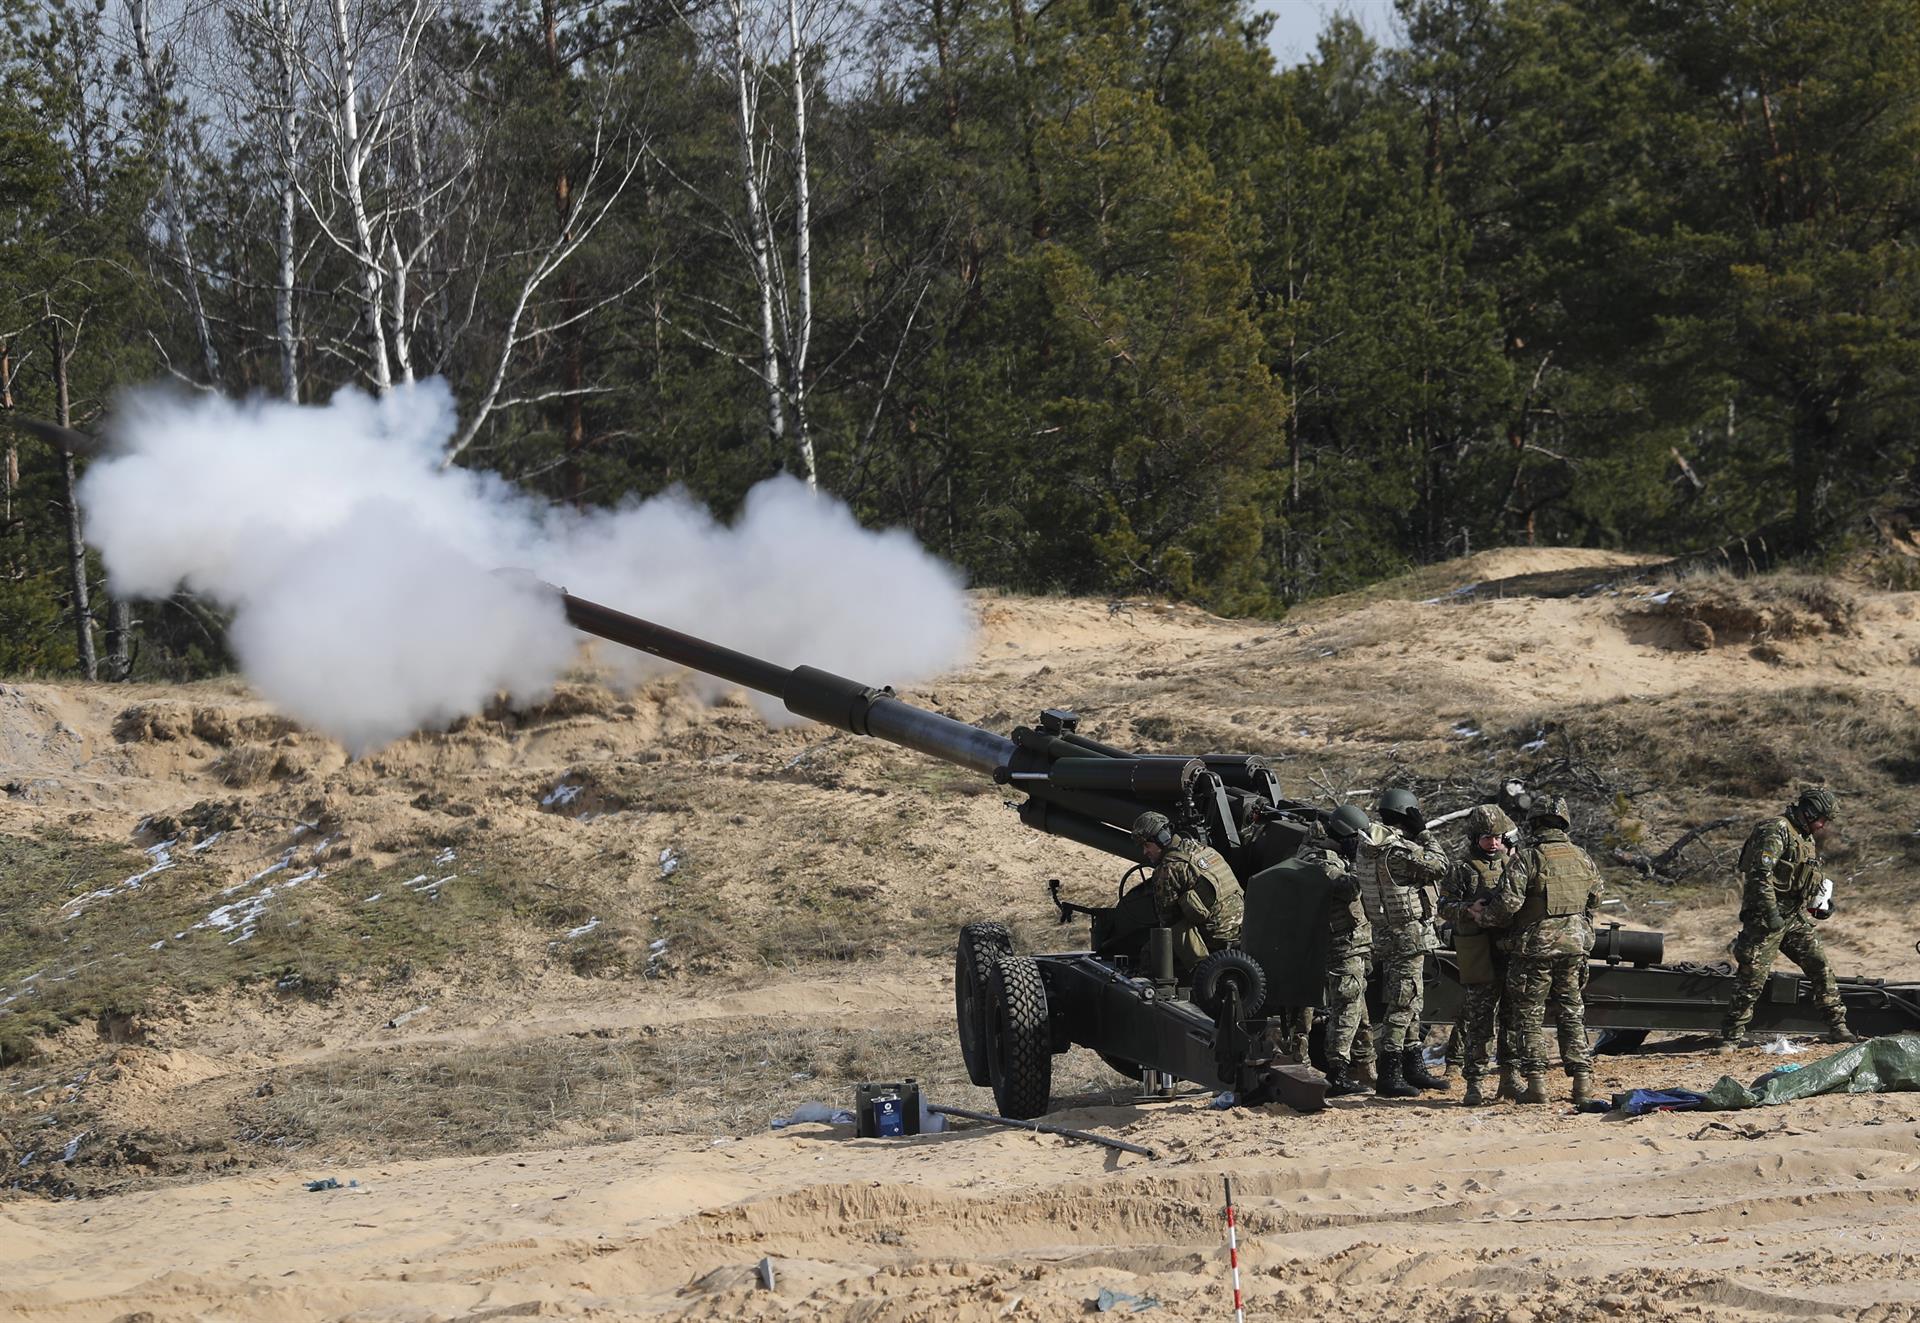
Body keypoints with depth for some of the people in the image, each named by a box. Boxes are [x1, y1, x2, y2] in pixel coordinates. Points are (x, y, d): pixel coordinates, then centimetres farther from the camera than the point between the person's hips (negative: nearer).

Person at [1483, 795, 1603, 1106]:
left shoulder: (1528, 858, -13)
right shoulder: (1582, 859, 6)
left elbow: (1508, 902, -20)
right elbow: (1595, 896, 19)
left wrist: (1484, 917, -3)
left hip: (1534, 948, -5)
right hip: (1574, 944, 5)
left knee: (1529, 1016, 4)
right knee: (1572, 1015, 13)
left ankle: (1536, 1083, -1)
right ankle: (1582, 1082, 8)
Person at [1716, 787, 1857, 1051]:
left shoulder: (1807, 838, 16)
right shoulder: (1776, 831, -14)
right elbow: (1760, 874, -23)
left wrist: (1817, 905, 20)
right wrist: (1771, 913, -27)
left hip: (1796, 917, 9)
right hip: (1766, 917, -9)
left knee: (1820, 966, 4)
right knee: (1752, 977, -8)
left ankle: (1837, 1028, 12)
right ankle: (1730, 1037, -2)